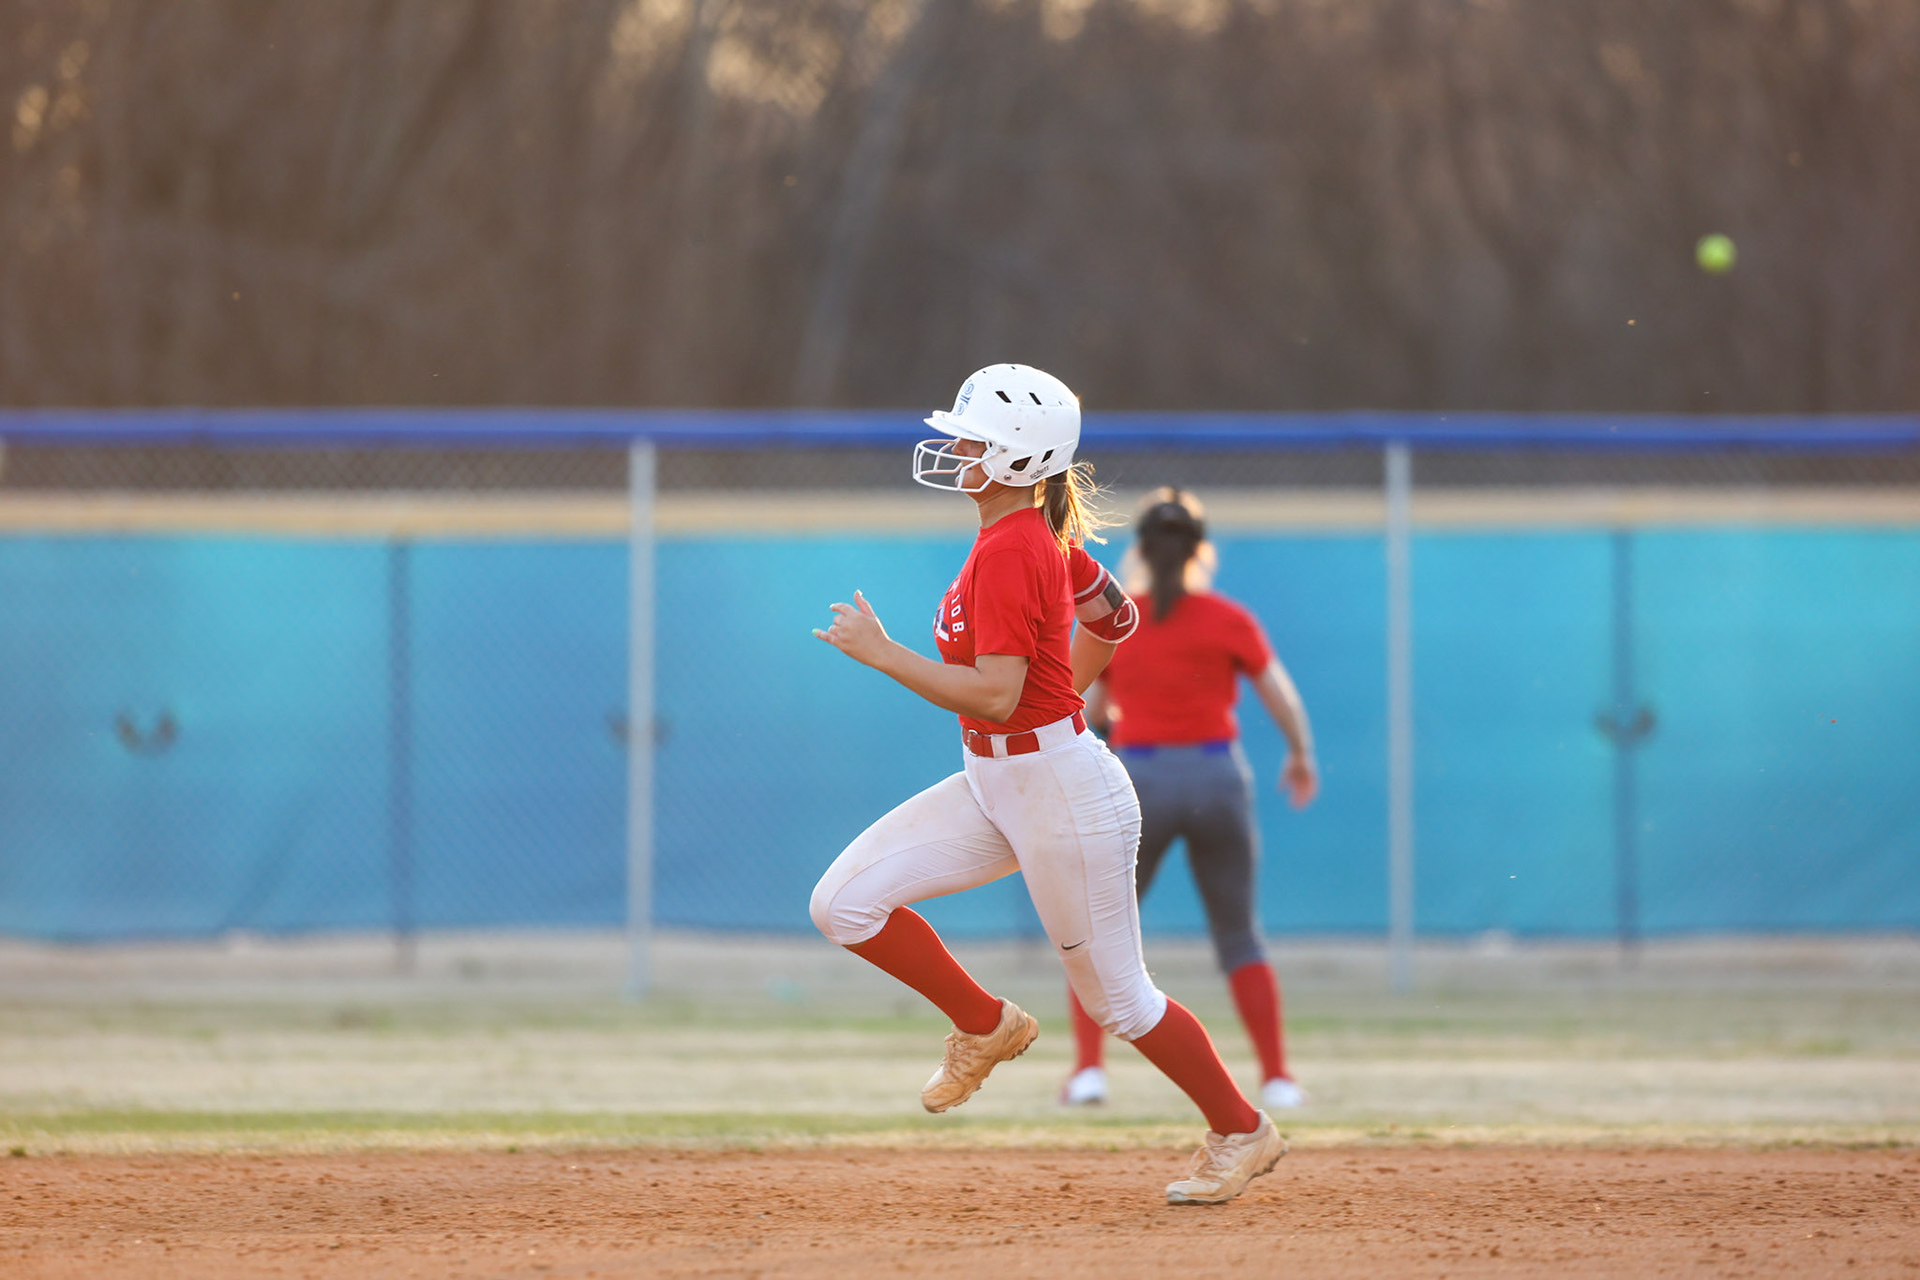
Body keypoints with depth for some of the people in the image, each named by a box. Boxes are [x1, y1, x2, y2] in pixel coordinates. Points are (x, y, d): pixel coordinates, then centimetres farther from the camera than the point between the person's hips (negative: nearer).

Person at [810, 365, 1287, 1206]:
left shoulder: (1008, 552, -23)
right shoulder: (1046, 535, 6)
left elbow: (994, 695, -28)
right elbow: (1113, 616, 20)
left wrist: (879, 653, -22)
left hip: (1059, 790, -10)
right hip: (995, 785, 10)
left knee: (1114, 998, 4)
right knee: (845, 902, -1)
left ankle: (1241, 1133, 21)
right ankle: (985, 1027, 15)